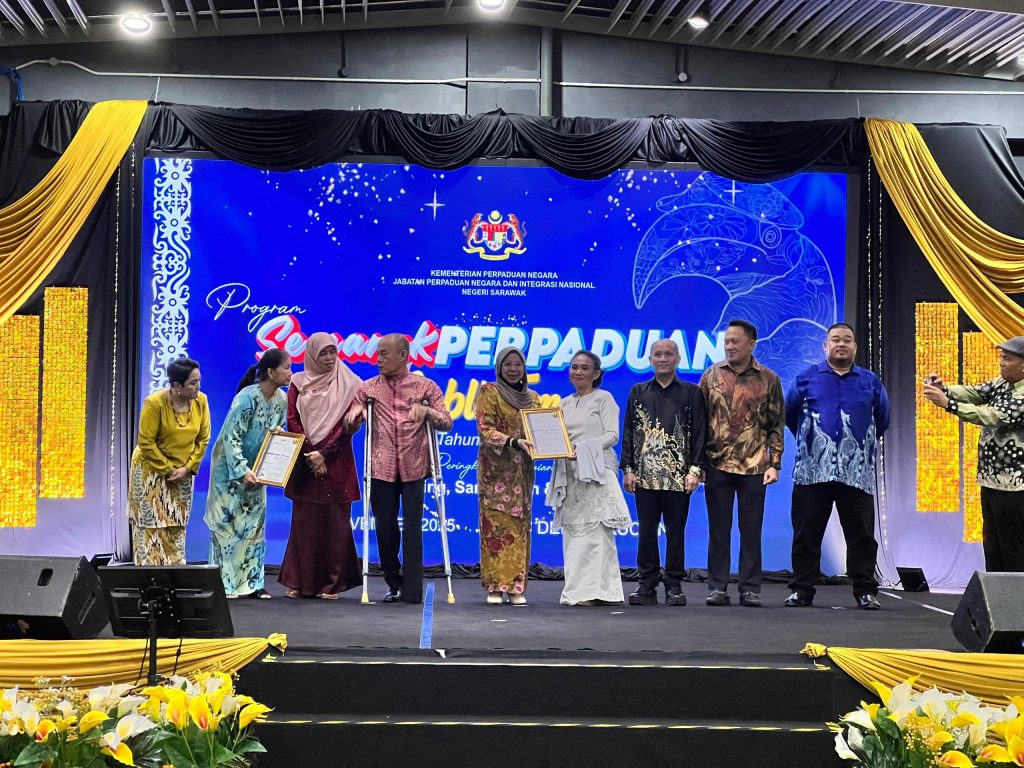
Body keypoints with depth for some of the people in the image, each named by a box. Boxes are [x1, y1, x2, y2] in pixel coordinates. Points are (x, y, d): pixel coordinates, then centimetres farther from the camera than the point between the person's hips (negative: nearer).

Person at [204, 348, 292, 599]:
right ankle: (224, 583, 5)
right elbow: (231, 437, -23)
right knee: (227, 523, -1)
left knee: (254, 523, 5)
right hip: (230, 467, -7)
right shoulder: (247, 397, -24)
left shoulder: (281, 400, -2)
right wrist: (242, 471, -26)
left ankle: (252, 582, 9)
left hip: (255, 469, 7)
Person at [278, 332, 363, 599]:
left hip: (336, 463, -1)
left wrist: (323, 453, -12)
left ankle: (332, 583, 2)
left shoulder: (347, 384, 3)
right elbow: (293, 421, 3)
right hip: (305, 463, 1)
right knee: (304, 523, 3)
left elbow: (347, 424, -3)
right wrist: (310, 454, -8)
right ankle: (299, 582, 7)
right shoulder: (298, 383, 8)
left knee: (334, 523, -2)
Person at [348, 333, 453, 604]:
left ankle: (412, 589, 1)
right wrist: (356, 413, -8)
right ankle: (394, 584, 19)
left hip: (414, 468, -2)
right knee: (385, 527, 5)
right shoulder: (368, 388, 11)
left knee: (412, 527, -4)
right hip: (381, 468, 2)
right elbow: (350, 425, 14)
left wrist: (427, 411, -17)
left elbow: (446, 423, 2)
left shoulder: (425, 387, 6)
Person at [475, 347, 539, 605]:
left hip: (522, 471, 5)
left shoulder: (532, 397, 15)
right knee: (496, 526, -7)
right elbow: (485, 429, -9)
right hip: (496, 470, -5)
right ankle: (495, 586, -3)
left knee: (519, 528, 3)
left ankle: (516, 586, 5)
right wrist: (514, 442, -23)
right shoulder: (489, 392, -1)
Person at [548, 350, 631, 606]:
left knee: (595, 530, -10)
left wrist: (585, 448, -17)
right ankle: (576, 590, 5)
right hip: (569, 474, 6)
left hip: (596, 472, -6)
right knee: (572, 530, 2)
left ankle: (594, 590, -10)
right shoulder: (564, 404, 19)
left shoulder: (603, 398, 3)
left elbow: (612, 435, -5)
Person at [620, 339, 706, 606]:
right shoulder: (638, 392, 12)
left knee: (675, 532, 2)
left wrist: (695, 469, -6)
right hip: (645, 474, 2)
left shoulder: (692, 393, 7)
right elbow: (628, 432, 10)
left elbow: (699, 433, 3)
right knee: (646, 531, 4)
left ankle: (674, 587, 9)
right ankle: (647, 586, 10)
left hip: (678, 476, -2)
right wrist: (627, 469, 2)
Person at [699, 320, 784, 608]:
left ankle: (750, 589, 10)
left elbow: (777, 424, 6)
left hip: (754, 466, -1)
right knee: (718, 529, 5)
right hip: (717, 464, 1)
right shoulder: (711, 376, 6)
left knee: (751, 529, 4)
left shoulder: (768, 380, 4)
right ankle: (717, 587, 10)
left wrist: (774, 463, -2)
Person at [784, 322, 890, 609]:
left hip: (857, 474, 1)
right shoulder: (806, 379, 7)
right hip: (812, 472, -1)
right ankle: (801, 590, 8)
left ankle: (865, 591, 8)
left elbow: (883, 420, 21)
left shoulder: (870, 382, 11)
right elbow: (788, 414, 16)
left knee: (861, 535, 2)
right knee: (806, 534, 2)